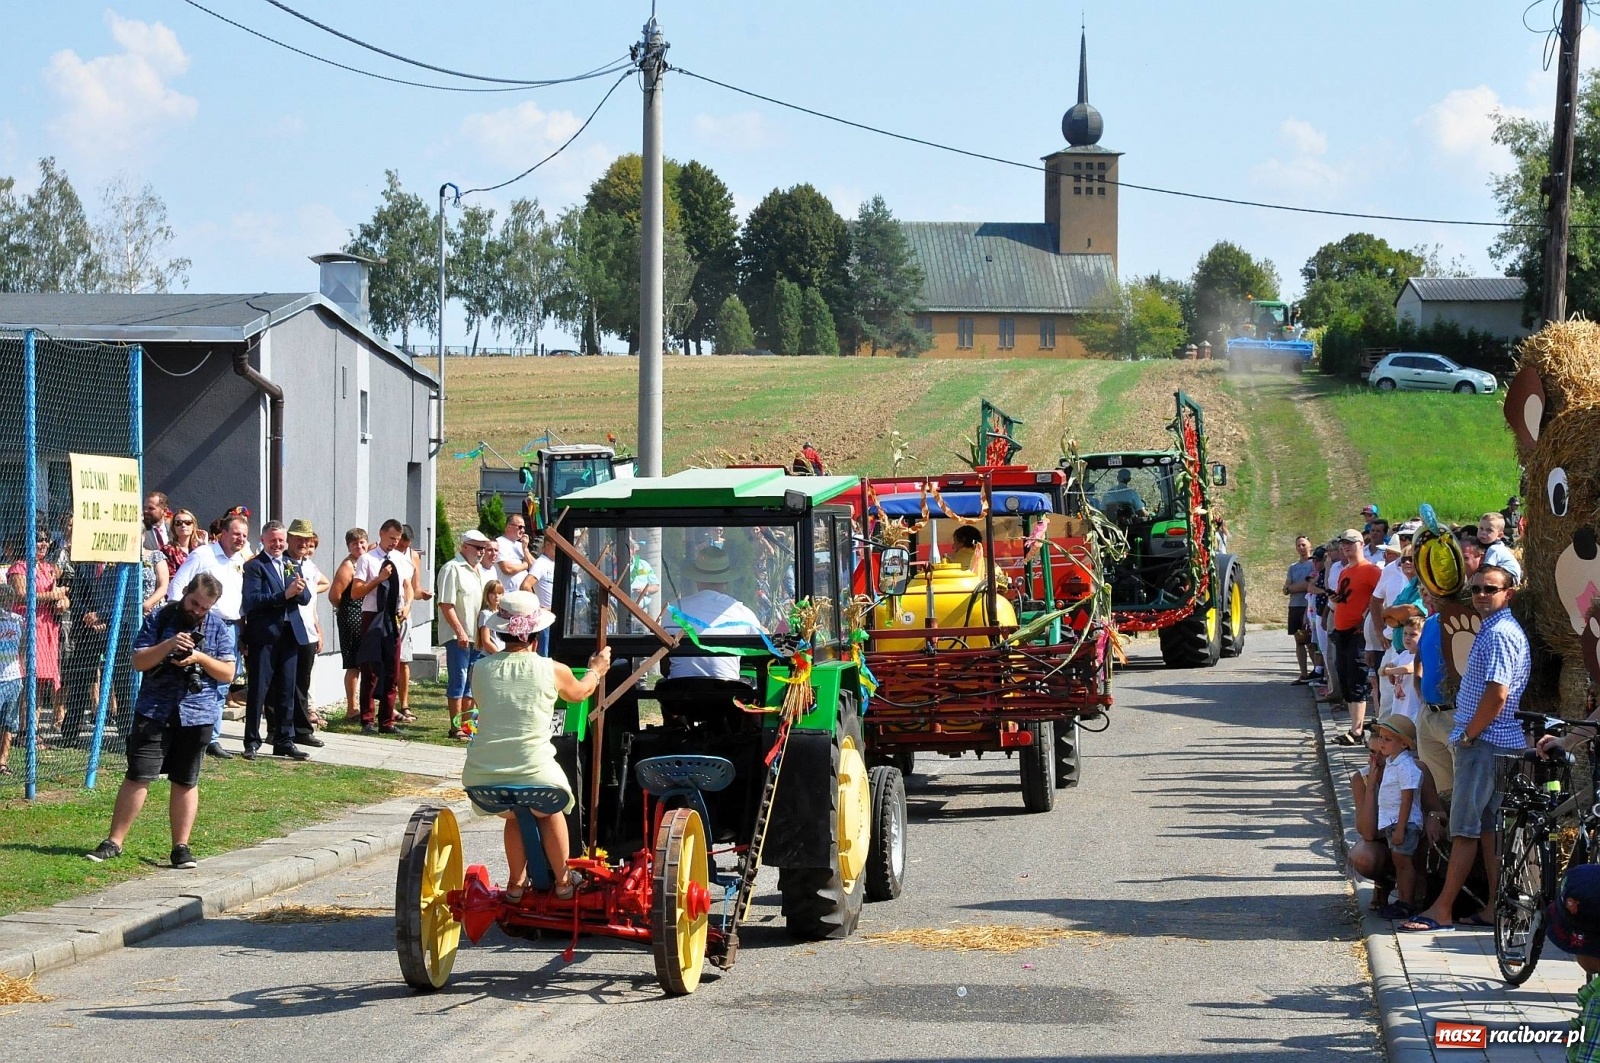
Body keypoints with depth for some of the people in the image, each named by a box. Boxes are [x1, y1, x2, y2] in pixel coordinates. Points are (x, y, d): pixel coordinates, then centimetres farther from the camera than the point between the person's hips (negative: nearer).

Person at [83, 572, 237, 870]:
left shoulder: (219, 628, 4)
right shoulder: (159, 619, 1)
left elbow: (228, 673, 3)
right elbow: (138, 662, -3)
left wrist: (200, 658, -14)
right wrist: (168, 645, -19)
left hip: (197, 714, 1)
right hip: (155, 711, -1)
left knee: (186, 782, 7)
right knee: (137, 776, -4)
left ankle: (181, 846, 14)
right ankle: (114, 842, 2)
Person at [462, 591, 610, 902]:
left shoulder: (481, 669, 4)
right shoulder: (553, 671, -1)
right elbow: (579, 692, 22)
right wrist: (596, 670, 44)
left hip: (482, 779, 2)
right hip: (534, 775, -2)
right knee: (550, 811, 30)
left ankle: (516, 882, 38)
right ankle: (562, 881, 40)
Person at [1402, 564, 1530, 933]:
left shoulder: (1499, 634, -16)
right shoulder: (1494, 630, 17)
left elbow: (1496, 695, -24)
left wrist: (1467, 736, -14)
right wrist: (1467, 736, 17)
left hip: (1485, 744, -11)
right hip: (1495, 744, 11)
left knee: (1465, 829, -7)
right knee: (1489, 827, 10)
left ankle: (1441, 909, -4)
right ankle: (1496, 907, 12)